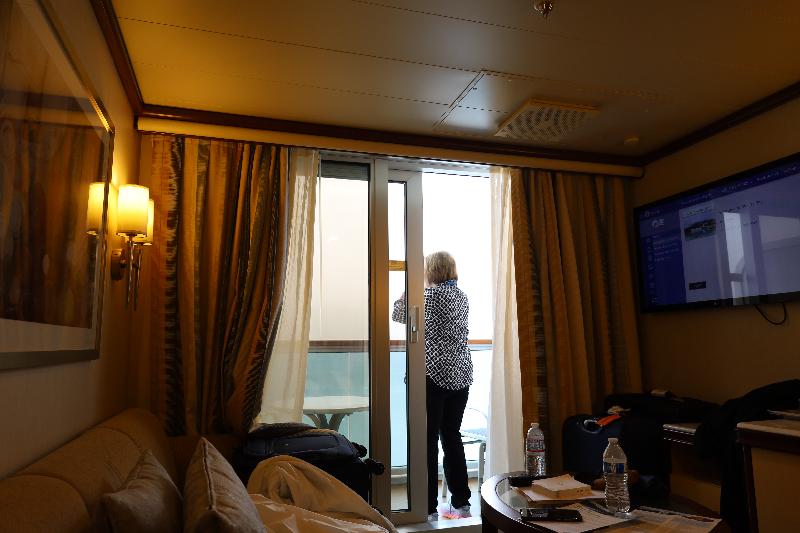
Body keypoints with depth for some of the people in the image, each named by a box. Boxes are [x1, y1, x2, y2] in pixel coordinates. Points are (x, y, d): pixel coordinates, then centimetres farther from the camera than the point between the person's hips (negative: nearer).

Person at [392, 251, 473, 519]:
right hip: (461, 376, 7)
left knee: (428, 440, 0)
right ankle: (461, 501, 23)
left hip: (433, 375, -7)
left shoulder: (430, 294, -10)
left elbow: (397, 315, 1)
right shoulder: (462, 296, 11)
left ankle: (429, 507, 6)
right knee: (452, 437, 15)